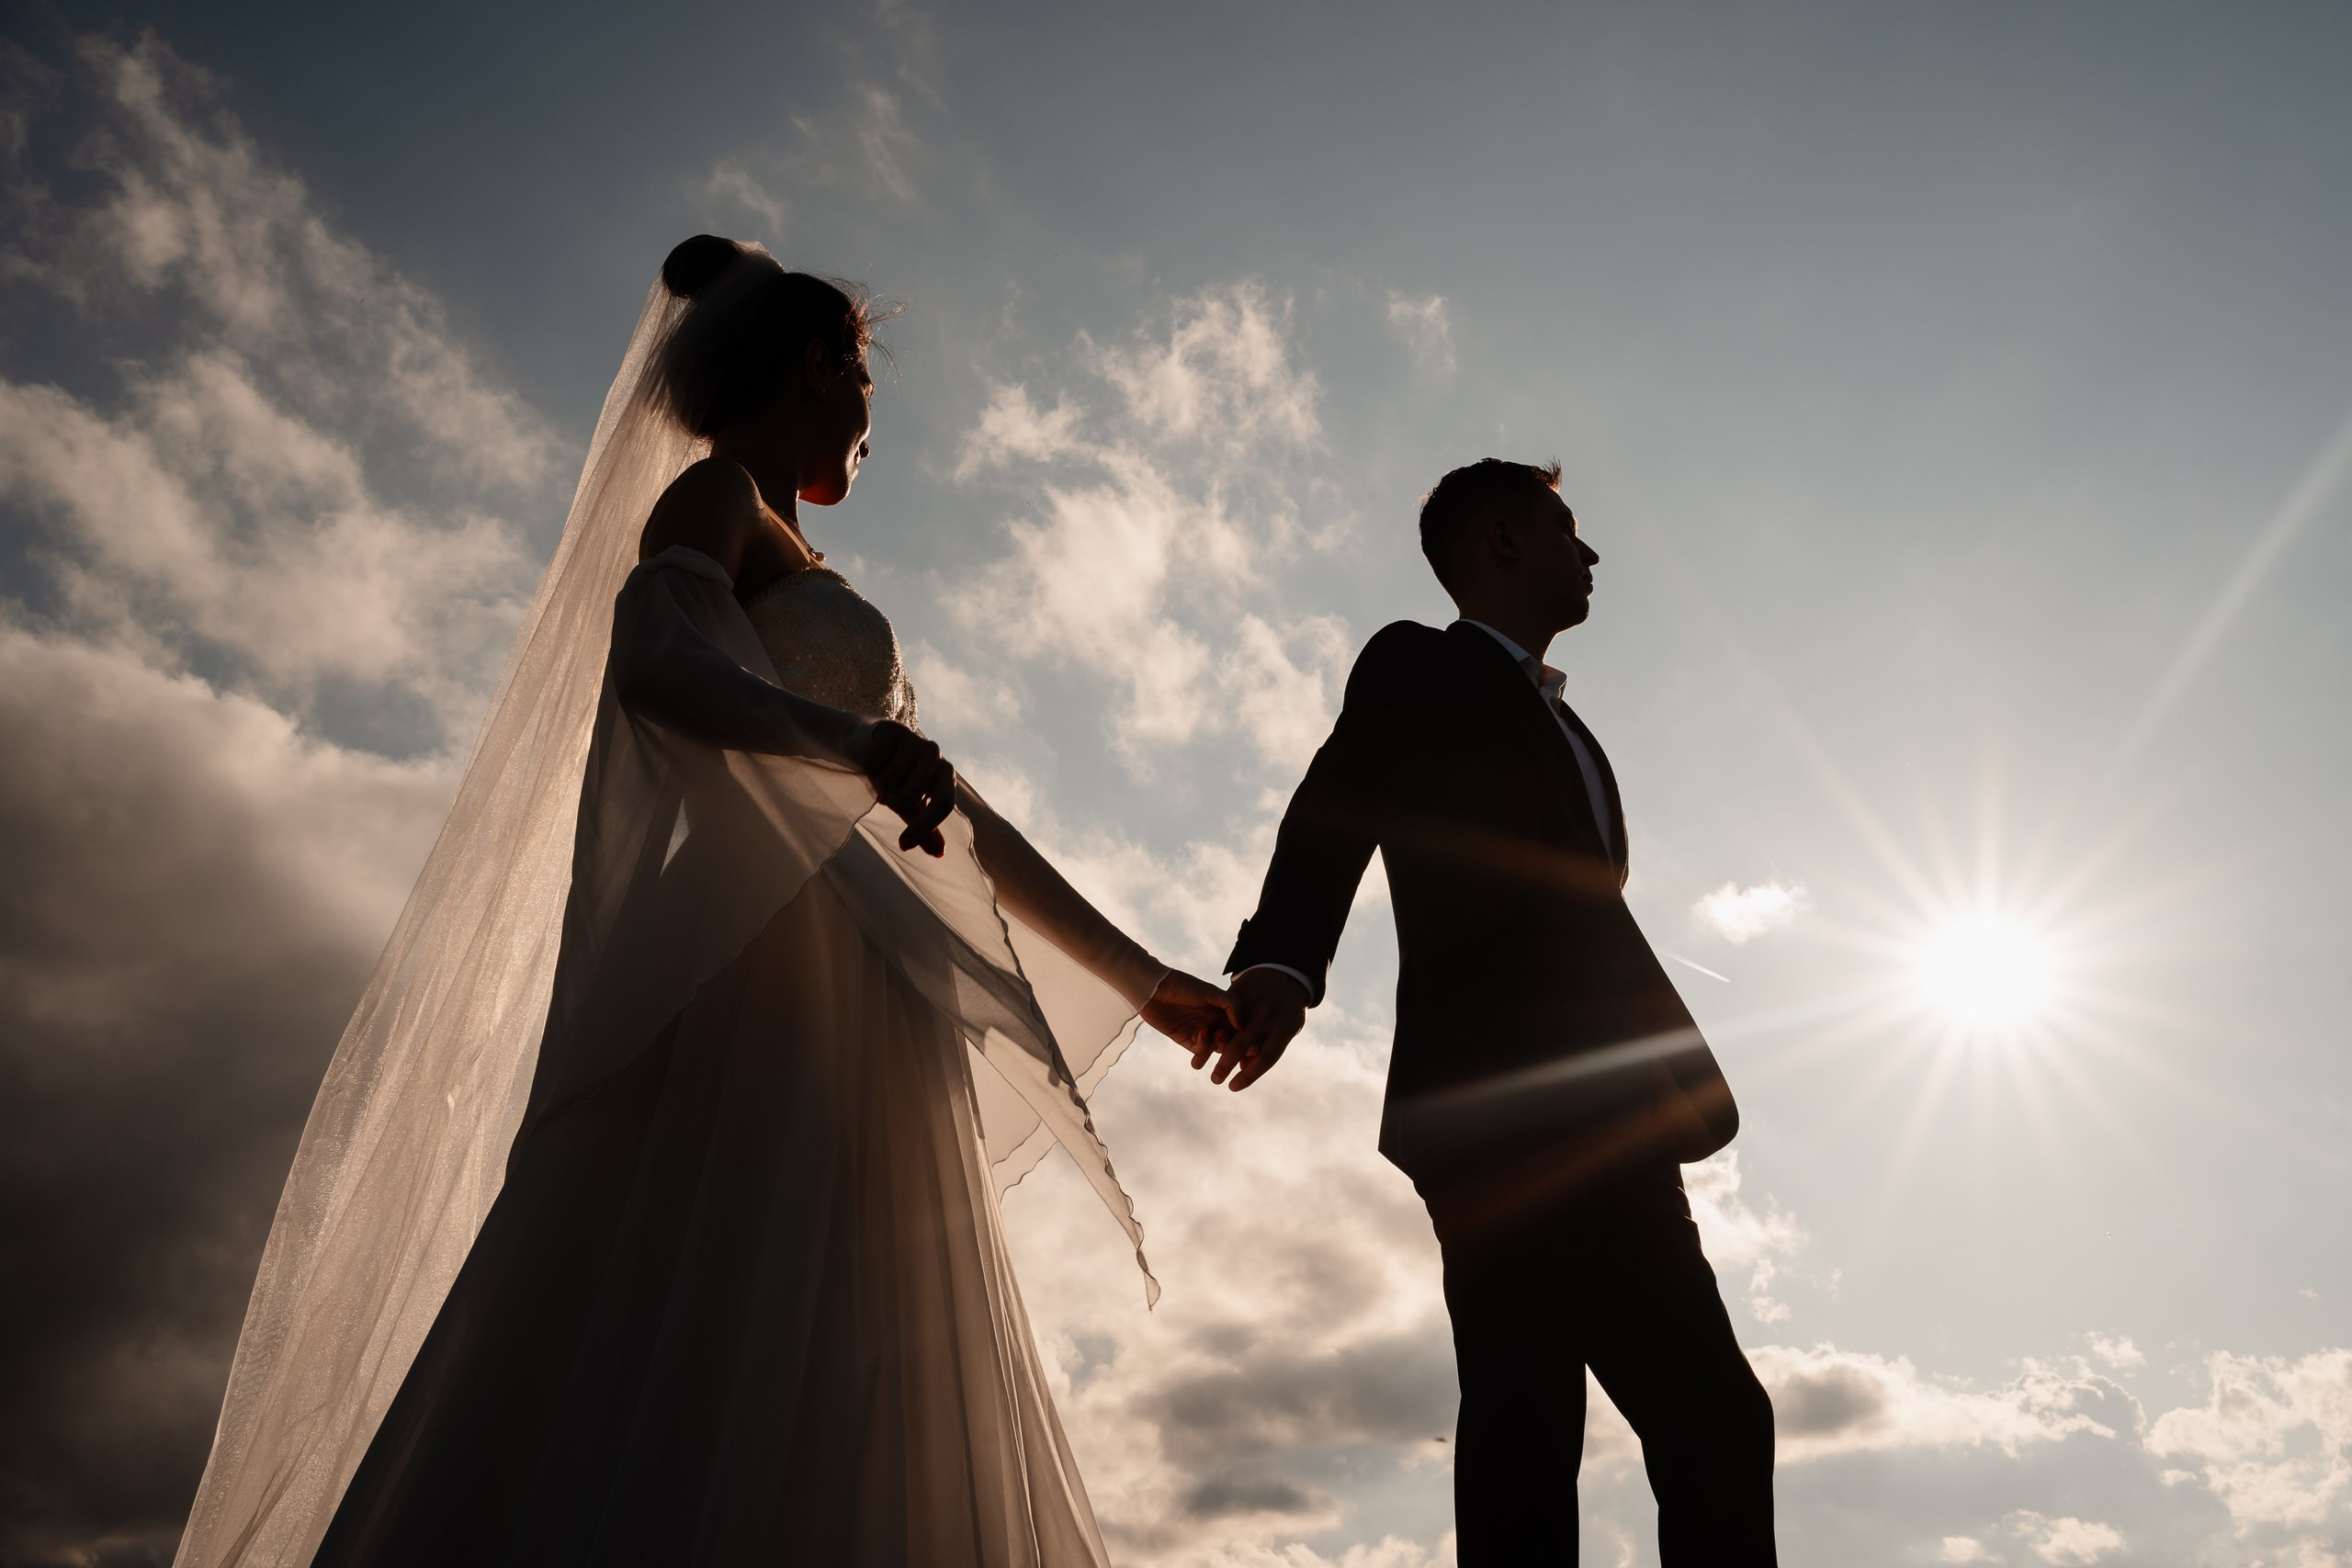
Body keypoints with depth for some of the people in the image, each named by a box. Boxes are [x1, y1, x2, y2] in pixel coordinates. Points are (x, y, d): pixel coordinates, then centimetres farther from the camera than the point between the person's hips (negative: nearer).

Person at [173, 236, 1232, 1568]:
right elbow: (654, 658, -17)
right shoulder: (717, 495, 7)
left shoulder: (803, 576, 31)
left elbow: (962, 824, 31)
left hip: (856, 1046, 8)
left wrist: (1142, 980, 31)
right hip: (758, 988, -8)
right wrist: (859, 743, -36)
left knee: (848, 1452, 0)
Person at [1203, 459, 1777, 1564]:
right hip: (1497, 1111, -8)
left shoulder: (1562, 725, 30)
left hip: (1599, 1126, 8)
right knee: (1526, 1416, -12)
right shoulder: (1415, 670, 7)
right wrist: (1282, 962, -31)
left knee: (1711, 1419, 6)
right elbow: (1332, 812, -11)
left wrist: (1674, 1092, 14)